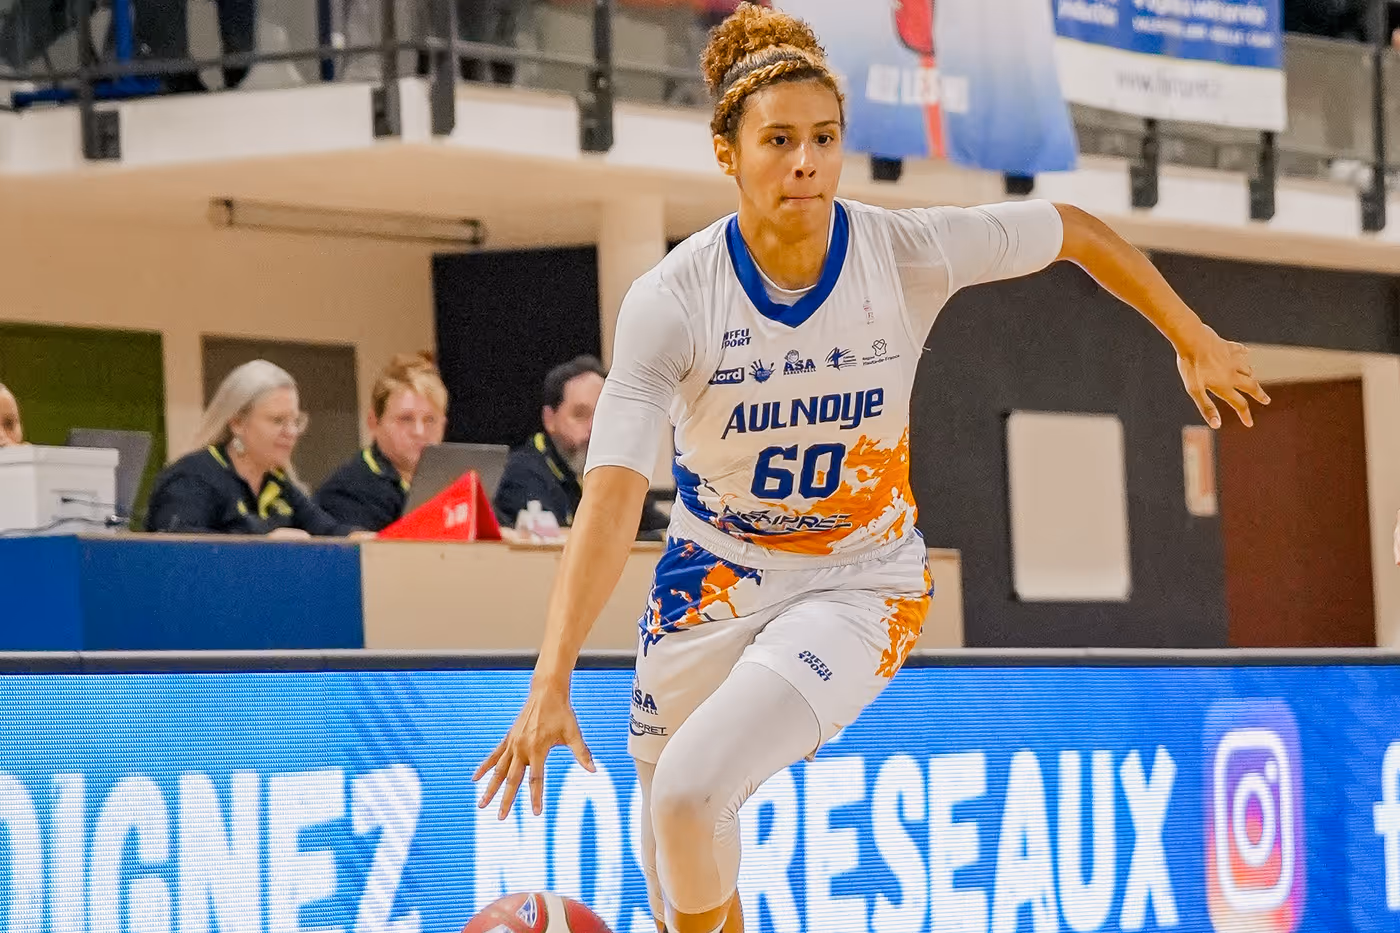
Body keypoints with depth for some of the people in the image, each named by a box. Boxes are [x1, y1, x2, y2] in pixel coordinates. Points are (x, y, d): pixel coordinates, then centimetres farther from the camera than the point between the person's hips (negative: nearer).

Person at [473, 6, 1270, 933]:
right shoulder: (670, 300, -20)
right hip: (713, 581, 2)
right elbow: (612, 499, -27)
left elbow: (1075, 231, 1)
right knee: (671, 856, 11)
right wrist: (551, 684, -35)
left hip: (859, 587, -2)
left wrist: (1194, 339, 11)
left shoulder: (909, 254, -17)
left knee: (690, 789, -24)